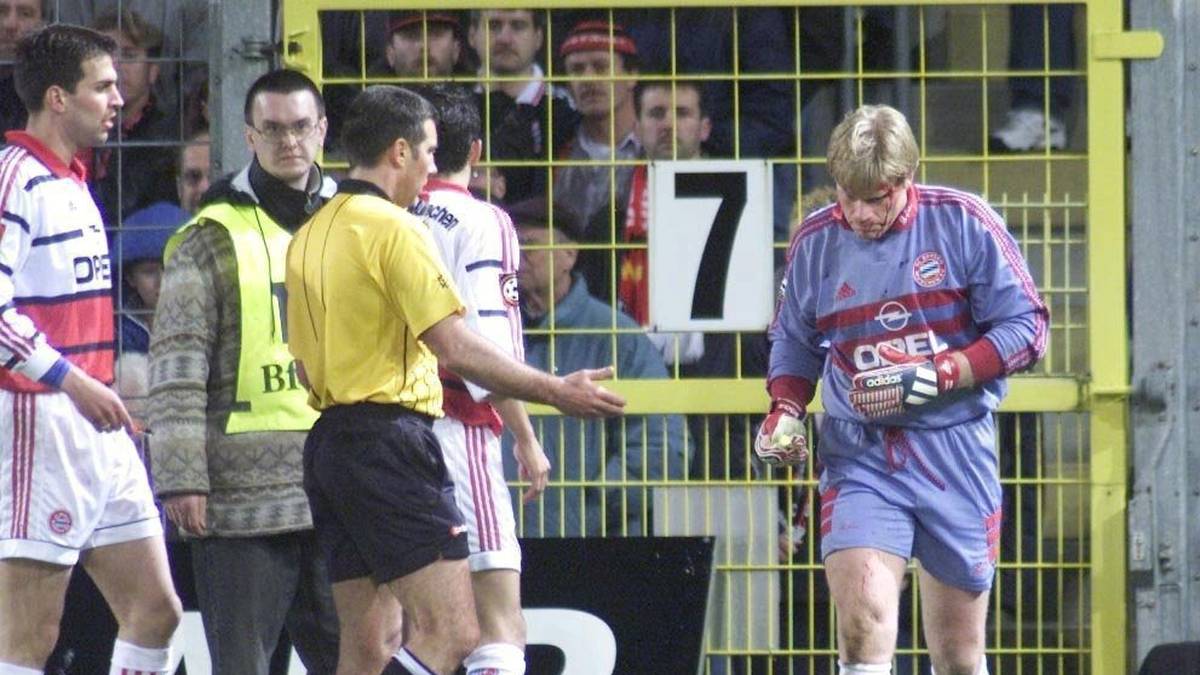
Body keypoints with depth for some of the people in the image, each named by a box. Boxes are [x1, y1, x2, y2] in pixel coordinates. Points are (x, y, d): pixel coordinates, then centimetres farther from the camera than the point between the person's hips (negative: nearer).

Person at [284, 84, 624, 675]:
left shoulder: (309, 236, 16)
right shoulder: (395, 228, -10)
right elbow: (458, 349, -16)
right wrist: (556, 392, -10)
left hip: (330, 443, 9)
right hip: (391, 442, -9)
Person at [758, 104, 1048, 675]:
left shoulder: (961, 221, -6)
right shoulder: (815, 241, 2)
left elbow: (1026, 327, -5)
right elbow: (794, 341, 19)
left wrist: (936, 376, -16)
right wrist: (784, 410, 1)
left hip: (954, 453, -1)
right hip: (858, 454, 1)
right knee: (861, 616, -22)